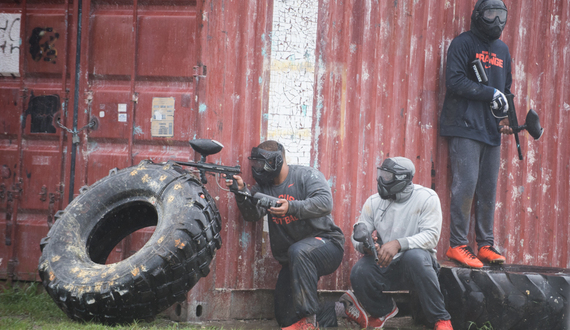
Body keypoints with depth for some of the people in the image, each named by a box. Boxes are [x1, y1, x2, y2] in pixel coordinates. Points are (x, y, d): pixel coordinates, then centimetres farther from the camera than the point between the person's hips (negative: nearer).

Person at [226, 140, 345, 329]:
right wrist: (242, 192, -24)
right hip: (292, 261, 7)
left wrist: (292, 207, -37)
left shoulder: (306, 176, -9)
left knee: (298, 252, -41)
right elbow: (252, 214, -6)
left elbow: (325, 203, -25)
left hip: (325, 242, -7)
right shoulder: (264, 186, 8)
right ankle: (334, 313, 22)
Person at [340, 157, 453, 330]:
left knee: (414, 256, -38)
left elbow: (431, 236, -17)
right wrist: (365, 245, -23)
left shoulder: (427, 198, -7)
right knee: (359, 273, -28)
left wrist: (398, 244, -33)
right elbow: (357, 236, 4)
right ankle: (383, 309, 8)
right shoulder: (374, 202, 4)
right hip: (384, 266, 3)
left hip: (416, 264, -3)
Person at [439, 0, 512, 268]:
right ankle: (457, 245, -8)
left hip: (491, 131, 7)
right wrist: (491, 94, -14)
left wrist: (504, 116, 10)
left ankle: (486, 245, 11)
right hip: (465, 127, -7)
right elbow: (454, 81, -13)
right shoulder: (464, 43, -2)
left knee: (488, 189, 6)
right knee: (466, 184, -12)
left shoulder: (502, 50, 20)